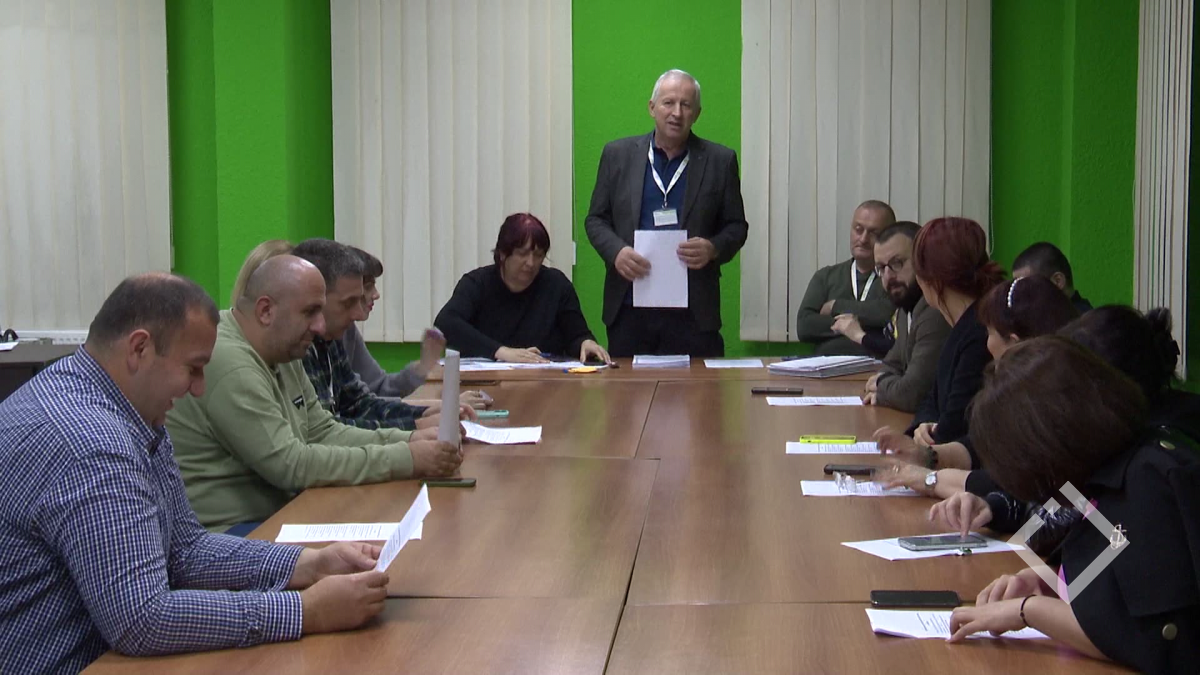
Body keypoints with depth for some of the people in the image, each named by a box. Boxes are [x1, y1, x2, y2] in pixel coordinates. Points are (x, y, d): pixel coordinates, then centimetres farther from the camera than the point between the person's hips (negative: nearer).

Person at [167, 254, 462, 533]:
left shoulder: (281, 354, 10)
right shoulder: (229, 364, -21)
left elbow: (322, 432, 14)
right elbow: (291, 465, -22)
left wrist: (409, 440, -1)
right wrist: (406, 460, -20)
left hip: (275, 515, 10)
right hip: (219, 533, -10)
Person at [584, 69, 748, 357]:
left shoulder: (719, 161, 6)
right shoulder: (618, 155, 8)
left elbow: (736, 226, 10)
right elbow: (596, 219, 10)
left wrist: (713, 249, -12)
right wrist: (616, 252, -10)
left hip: (693, 313, -1)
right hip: (629, 311, 1)